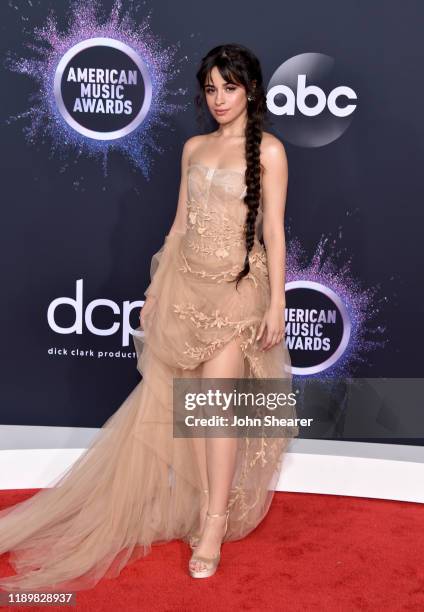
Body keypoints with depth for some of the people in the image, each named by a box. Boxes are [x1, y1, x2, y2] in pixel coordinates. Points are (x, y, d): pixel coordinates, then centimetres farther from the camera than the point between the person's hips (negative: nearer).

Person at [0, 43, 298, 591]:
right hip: (185, 280, 5)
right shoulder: (194, 148, 13)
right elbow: (180, 222, 15)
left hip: (237, 285, -5)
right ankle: (203, 506, 18)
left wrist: (276, 303, -10)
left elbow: (274, 231, -5)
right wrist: (156, 286, 12)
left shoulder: (267, 150, -1)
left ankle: (213, 526, -1)